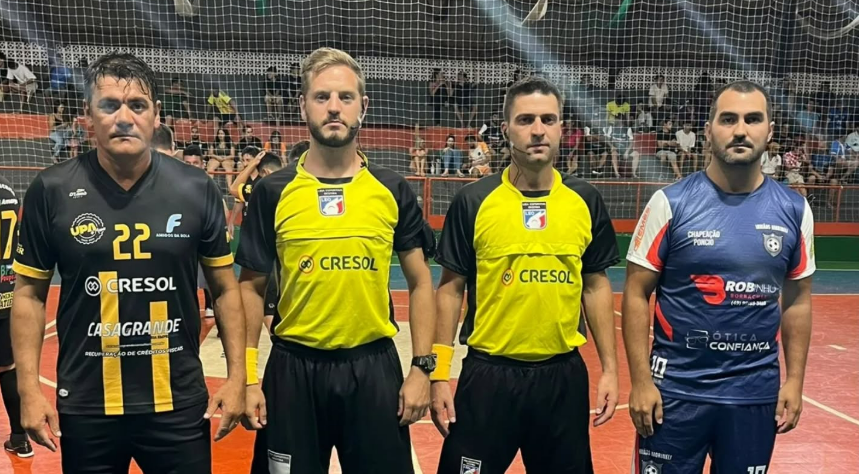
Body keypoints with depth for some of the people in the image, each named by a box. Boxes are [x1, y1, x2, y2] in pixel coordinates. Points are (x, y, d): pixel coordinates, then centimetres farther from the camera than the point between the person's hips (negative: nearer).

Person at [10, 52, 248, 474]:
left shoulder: (196, 189, -4)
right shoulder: (51, 190, -5)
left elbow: (225, 288, 3)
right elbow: (29, 293, 3)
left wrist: (236, 377, 0)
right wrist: (29, 388, -2)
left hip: (179, 403, 0)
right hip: (85, 407, 1)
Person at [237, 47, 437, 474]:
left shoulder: (392, 190, 0)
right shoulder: (273, 192, -2)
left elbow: (420, 283, 5)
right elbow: (251, 288, 3)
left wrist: (422, 367, -1)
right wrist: (246, 376, -3)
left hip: (374, 366, 1)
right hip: (294, 367, 0)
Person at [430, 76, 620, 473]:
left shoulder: (586, 201, 2)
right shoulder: (473, 201, -5)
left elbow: (595, 286, 8)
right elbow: (451, 289, -1)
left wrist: (609, 368, 5)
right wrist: (439, 373, -5)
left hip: (564, 375, 3)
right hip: (488, 374, -2)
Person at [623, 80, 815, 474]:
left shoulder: (794, 209, 1)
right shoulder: (671, 203, -9)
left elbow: (797, 300, 9)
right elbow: (636, 294, -7)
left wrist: (795, 380, 5)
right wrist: (640, 381, -10)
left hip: (756, 391, 3)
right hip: (676, 387, -3)